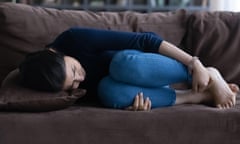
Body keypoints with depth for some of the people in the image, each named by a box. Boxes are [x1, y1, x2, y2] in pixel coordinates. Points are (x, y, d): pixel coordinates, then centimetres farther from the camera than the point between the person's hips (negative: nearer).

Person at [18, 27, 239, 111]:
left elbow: (144, 40, -25)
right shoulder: (57, 81, -16)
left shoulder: (76, 39, -28)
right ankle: (201, 95, -19)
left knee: (124, 64, -38)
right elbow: (107, 92, -9)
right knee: (109, 91, -34)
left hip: (141, 63, -3)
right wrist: (131, 105, -31)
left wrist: (193, 63, -27)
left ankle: (210, 77, -18)